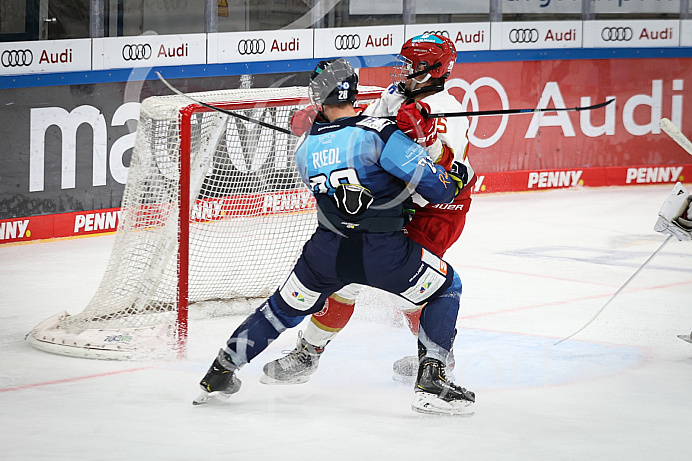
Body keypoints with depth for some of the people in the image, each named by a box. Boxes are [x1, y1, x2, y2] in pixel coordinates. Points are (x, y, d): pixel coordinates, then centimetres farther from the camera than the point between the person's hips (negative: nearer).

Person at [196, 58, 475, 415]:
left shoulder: (306, 148, 8)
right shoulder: (379, 134, -9)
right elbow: (434, 185, -11)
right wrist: (457, 176, 12)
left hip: (327, 251, 4)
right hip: (381, 250, -4)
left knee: (284, 307, 25)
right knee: (445, 288, 16)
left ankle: (219, 374, 29)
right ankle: (430, 382, 3)